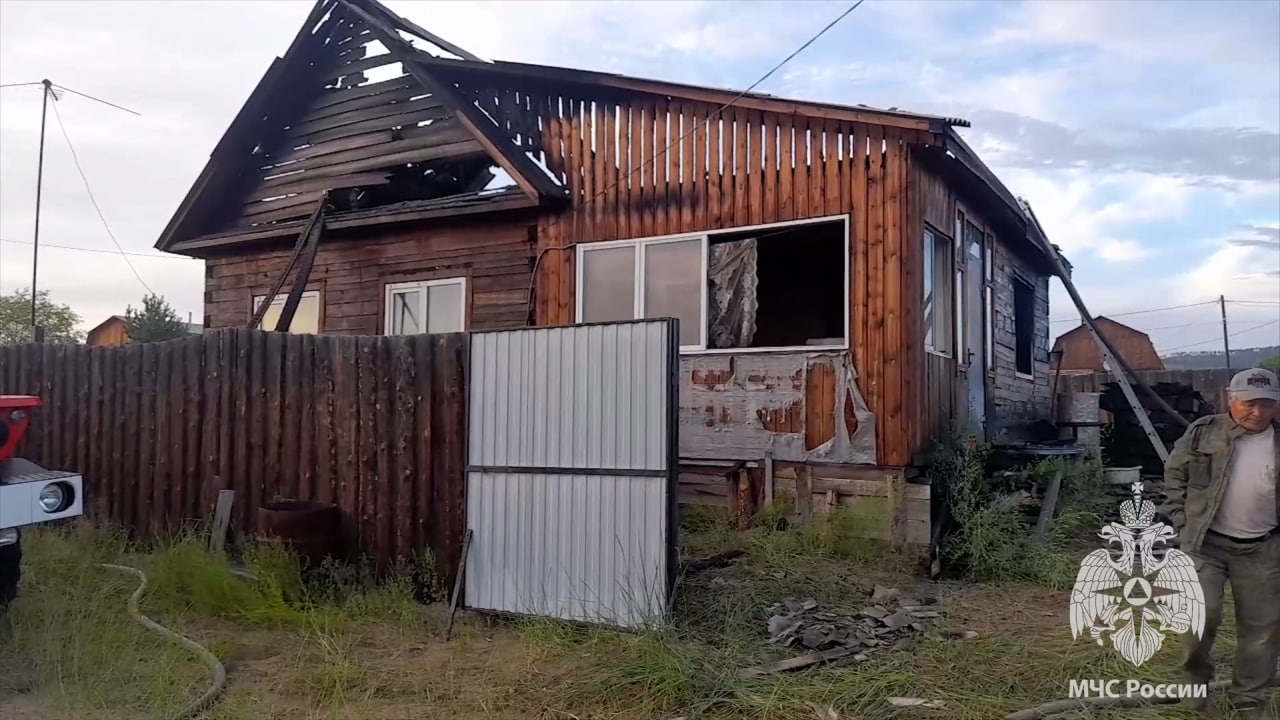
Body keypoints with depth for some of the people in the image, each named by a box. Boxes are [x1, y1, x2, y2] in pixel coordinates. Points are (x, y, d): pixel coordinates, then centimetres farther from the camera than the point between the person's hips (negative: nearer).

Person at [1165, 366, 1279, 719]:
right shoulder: (1203, 433, -5)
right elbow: (1174, 474, 5)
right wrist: (1183, 521, 0)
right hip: (1206, 542, -2)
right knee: (1202, 614, -9)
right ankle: (1197, 675, 19)